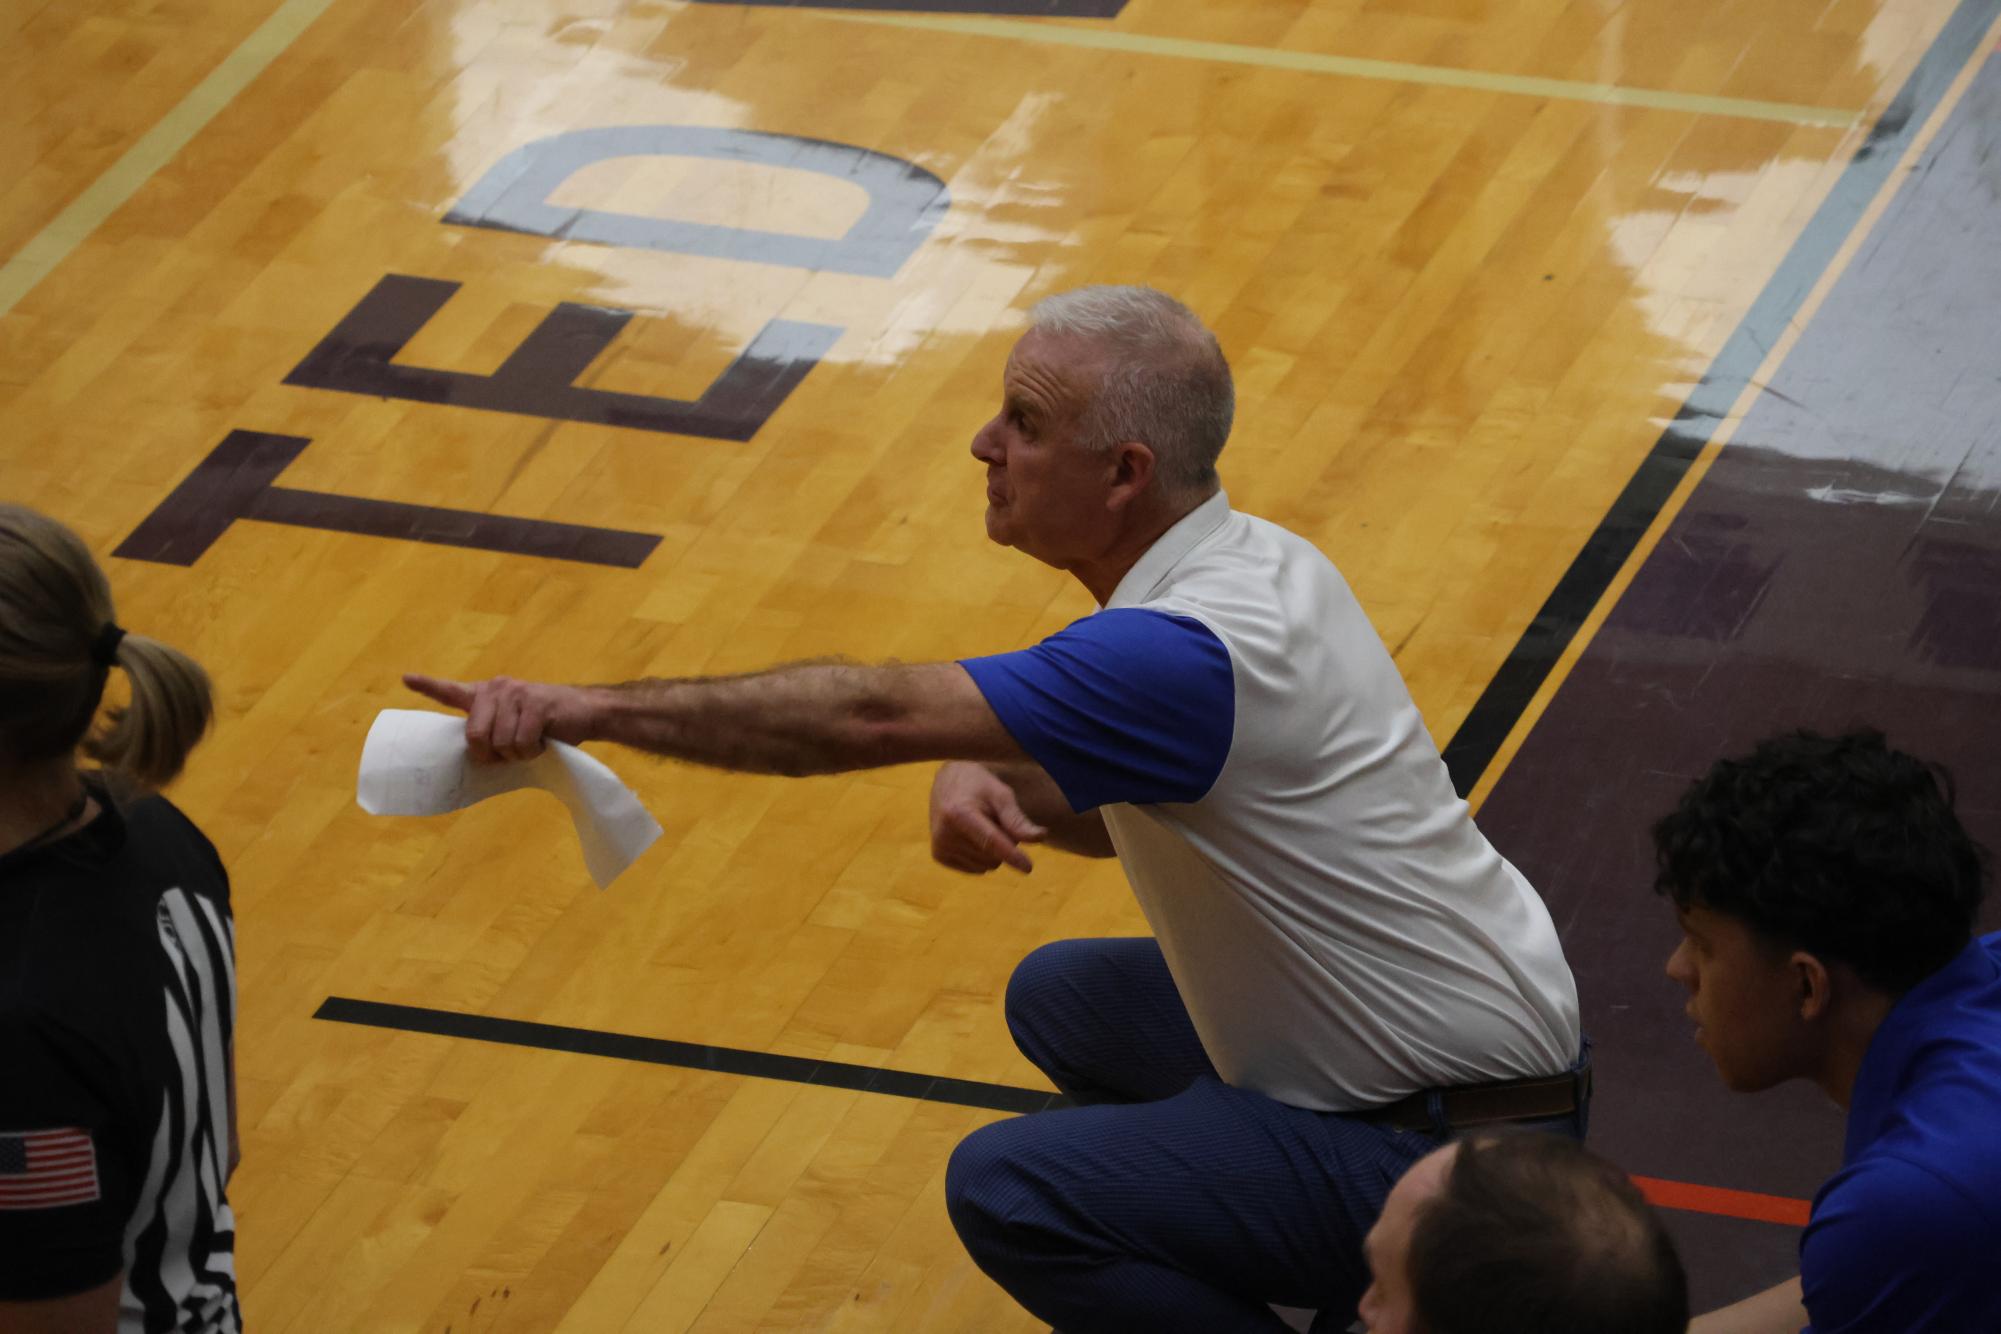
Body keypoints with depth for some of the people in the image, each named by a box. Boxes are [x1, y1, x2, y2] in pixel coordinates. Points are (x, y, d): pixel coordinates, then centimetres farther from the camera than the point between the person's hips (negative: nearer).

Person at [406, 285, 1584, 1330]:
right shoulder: (1247, 561, 4)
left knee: (1013, 1191, -20)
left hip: (1462, 1153, -10)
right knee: (1062, 1000, 23)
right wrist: (985, 784, -8)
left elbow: (874, 717, -28)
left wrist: (589, 708, -24)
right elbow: (1104, 808, 15)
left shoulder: (1190, 655, -26)